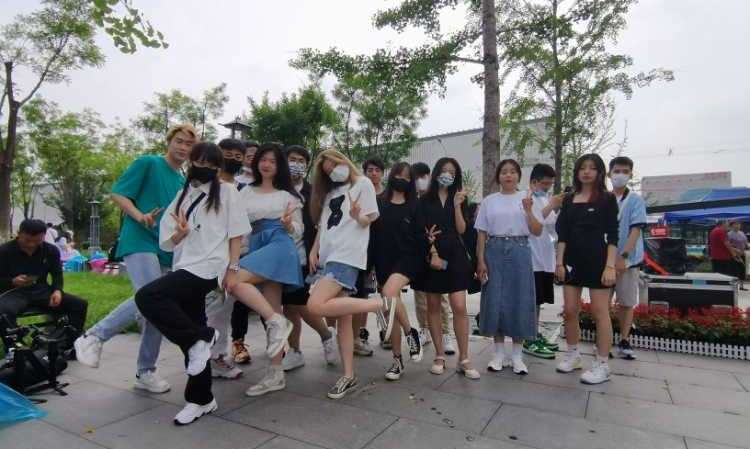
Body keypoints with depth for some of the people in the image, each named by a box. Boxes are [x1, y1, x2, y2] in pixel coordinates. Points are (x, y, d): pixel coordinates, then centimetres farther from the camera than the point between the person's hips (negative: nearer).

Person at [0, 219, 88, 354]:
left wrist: (57, 290, -12)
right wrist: (13, 281, -23)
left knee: (80, 304, -17)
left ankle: (68, 346, -8)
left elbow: (57, 274, 8)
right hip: (15, 292, -3)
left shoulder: (51, 250, 3)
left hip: (41, 291, 3)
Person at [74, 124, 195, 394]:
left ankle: (146, 372, 18)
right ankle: (94, 337, -4)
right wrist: (140, 217, -20)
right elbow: (118, 194, -5)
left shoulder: (185, 182, 19)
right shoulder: (147, 163, 1)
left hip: (167, 249, 7)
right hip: (140, 241, -7)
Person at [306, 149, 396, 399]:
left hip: (347, 254, -7)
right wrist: (314, 250, 10)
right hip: (328, 255, 7)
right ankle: (348, 376, 12)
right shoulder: (329, 191, 23)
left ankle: (382, 304, -15)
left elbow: (368, 221, 0)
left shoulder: (363, 184, 4)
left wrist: (357, 216, -22)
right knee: (342, 317, 5)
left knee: (316, 306, -23)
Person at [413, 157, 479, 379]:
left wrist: (457, 205, -10)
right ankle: (439, 356, 17)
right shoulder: (425, 200, 4)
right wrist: (432, 253, -14)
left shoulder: (458, 198, 10)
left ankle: (464, 360, 3)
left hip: (455, 256, 1)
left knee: (459, 307, -6)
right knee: (433, 306, 5)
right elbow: (422, 231, -3)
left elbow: (461, 230, 0)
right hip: (431, 255, 0)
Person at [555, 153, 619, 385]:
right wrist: (559, 261, 1)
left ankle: (602, 365, 11)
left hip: (597, 260, -4)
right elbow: (562, 234, 8)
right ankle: (573, 355, 24)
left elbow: (612, 236, -6)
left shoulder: (607, 199, -1)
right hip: (572, 260, 4)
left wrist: (610, 266, -13)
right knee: (570, 311, 8)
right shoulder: (568, 199, 10)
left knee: (599, 312, 1)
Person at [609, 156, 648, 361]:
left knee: (626, 302, 9)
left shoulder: (635, 200, -4)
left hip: (628, 259, -2)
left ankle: (624, 341, 20)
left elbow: (636, 230, -11)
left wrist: (623, 256, -20)